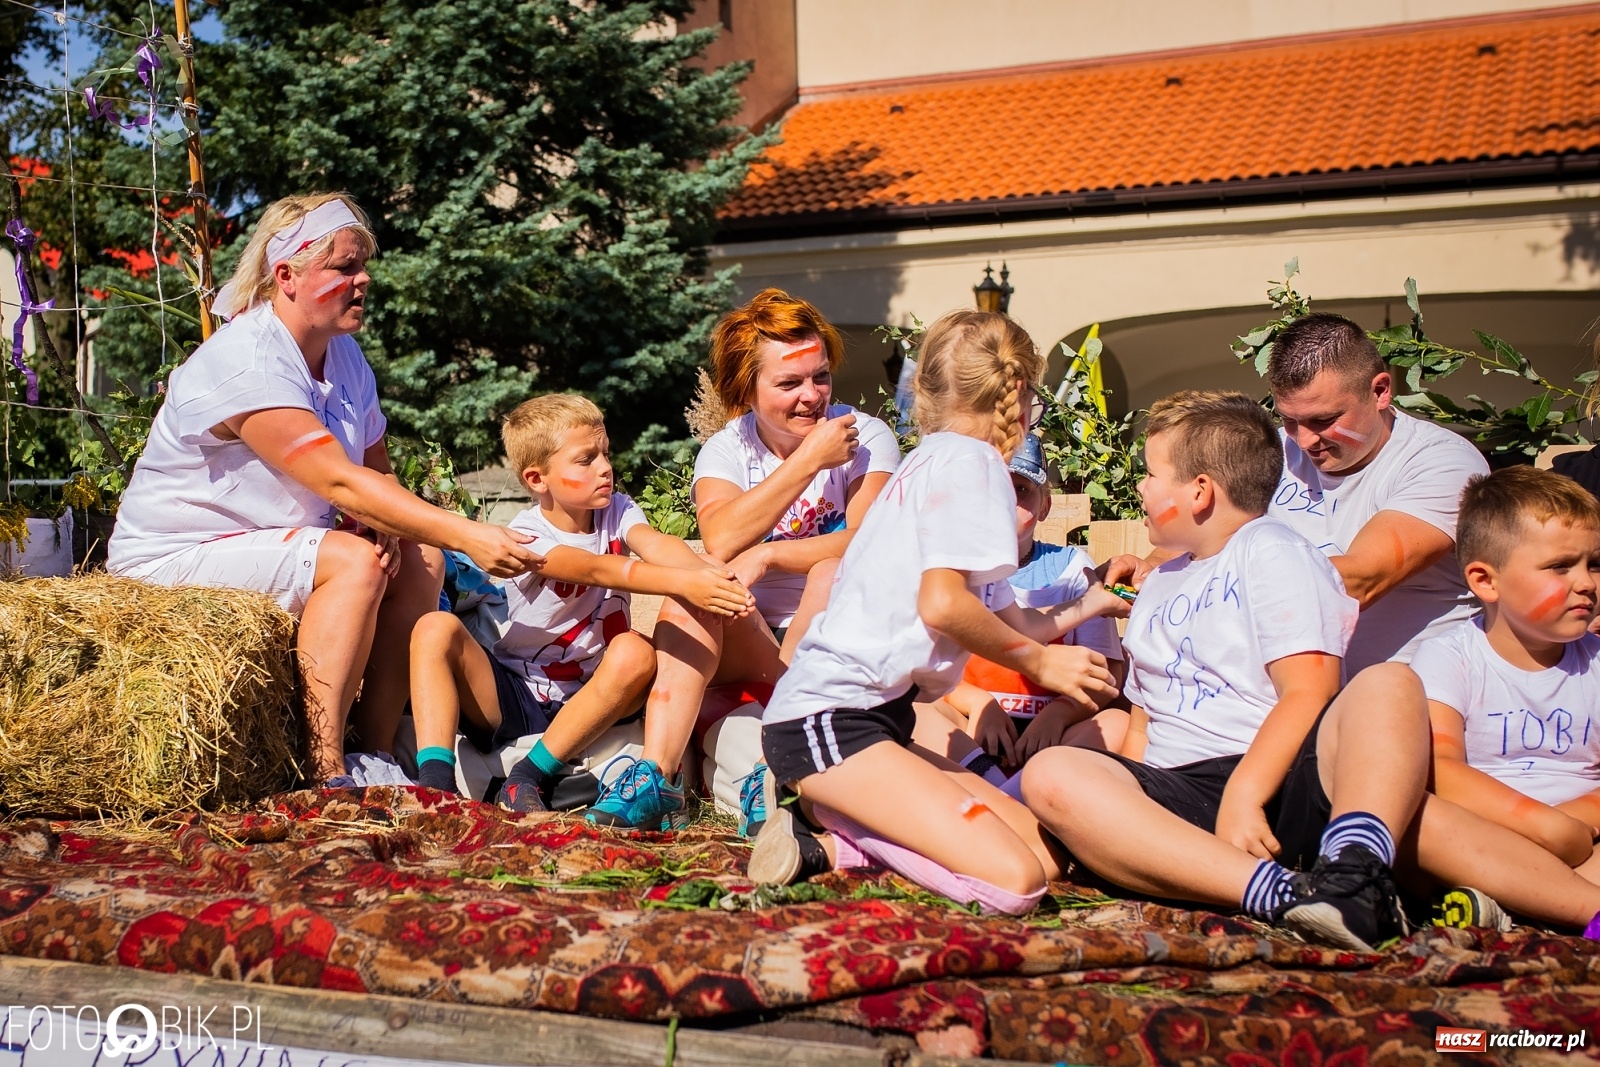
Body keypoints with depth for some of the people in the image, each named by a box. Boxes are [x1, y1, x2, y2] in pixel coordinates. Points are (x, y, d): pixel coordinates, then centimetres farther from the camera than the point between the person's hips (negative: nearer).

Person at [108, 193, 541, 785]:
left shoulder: (344, 357, 4)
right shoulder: (245, 362, -25)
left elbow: (377, 473, 9)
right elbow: (340, 482, -33)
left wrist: (382, 522, -17)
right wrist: (468, 536, -37)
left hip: (268, 544, 9)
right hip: (174, 558, -9)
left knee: (416, 556, -5)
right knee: (353, 561, -27)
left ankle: (376, 752, -5)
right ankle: (326, 777, -29)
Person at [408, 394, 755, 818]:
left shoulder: (617, 512, -1)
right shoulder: (527, 537, -14)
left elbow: (656, 544, -24)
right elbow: (597, 570, -34)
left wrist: (706, 573, -47)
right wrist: (681, 583, -50)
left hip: (580, 701, 2)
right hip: (510, 695, -2)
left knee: (635, 652, -29)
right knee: (436, 628, -24)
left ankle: (528, 778, -25)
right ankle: (435, 781, -34)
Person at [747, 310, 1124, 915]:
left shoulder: (931, 462, 23)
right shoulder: (970, 460, -6)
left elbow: (1005, 620, 28)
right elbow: (943, 603, -20)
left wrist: (1084, 606, 46)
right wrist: (1042, 662, -5)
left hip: (874, 720, 10)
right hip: (827, 718, -10)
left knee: (1049, 852, 0)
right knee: (1013, 882, -22)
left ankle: (832, 839, -2)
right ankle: (820, 831, -10)